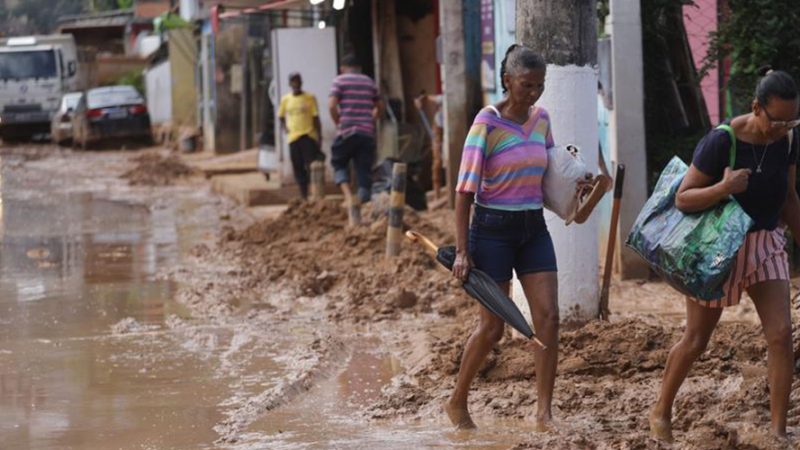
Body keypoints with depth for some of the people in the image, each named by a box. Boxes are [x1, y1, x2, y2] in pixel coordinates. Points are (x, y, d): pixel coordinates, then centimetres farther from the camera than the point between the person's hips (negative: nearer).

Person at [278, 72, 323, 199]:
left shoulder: (309, 98, 2)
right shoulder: (285, 100, 10)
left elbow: (316, 118, 2)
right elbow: (281, 117, 22)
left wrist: (319, 137, -3)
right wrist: (284, 128, 3)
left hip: (308, 136, -3)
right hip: (293, 137, 3)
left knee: (311, 166, -13)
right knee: (298, 168, 4)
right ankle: (304, 197, 12)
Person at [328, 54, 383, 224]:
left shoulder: (340, 80, 1)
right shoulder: (369, 81, 14)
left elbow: (332, 105, -10)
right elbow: (380, 107, 19)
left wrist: (338, 123, 3)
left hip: (347, 132, -3)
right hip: (367, 133, 3)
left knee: (339, 164, 13)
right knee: (365, 171, 5)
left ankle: (349, 197, -12)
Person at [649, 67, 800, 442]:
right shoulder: (721, 142, -22)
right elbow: (683, 199, -19)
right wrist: (723, 188, -35)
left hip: (766, 244, 4)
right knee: (696, 339, 8)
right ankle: (661, 411, 30)